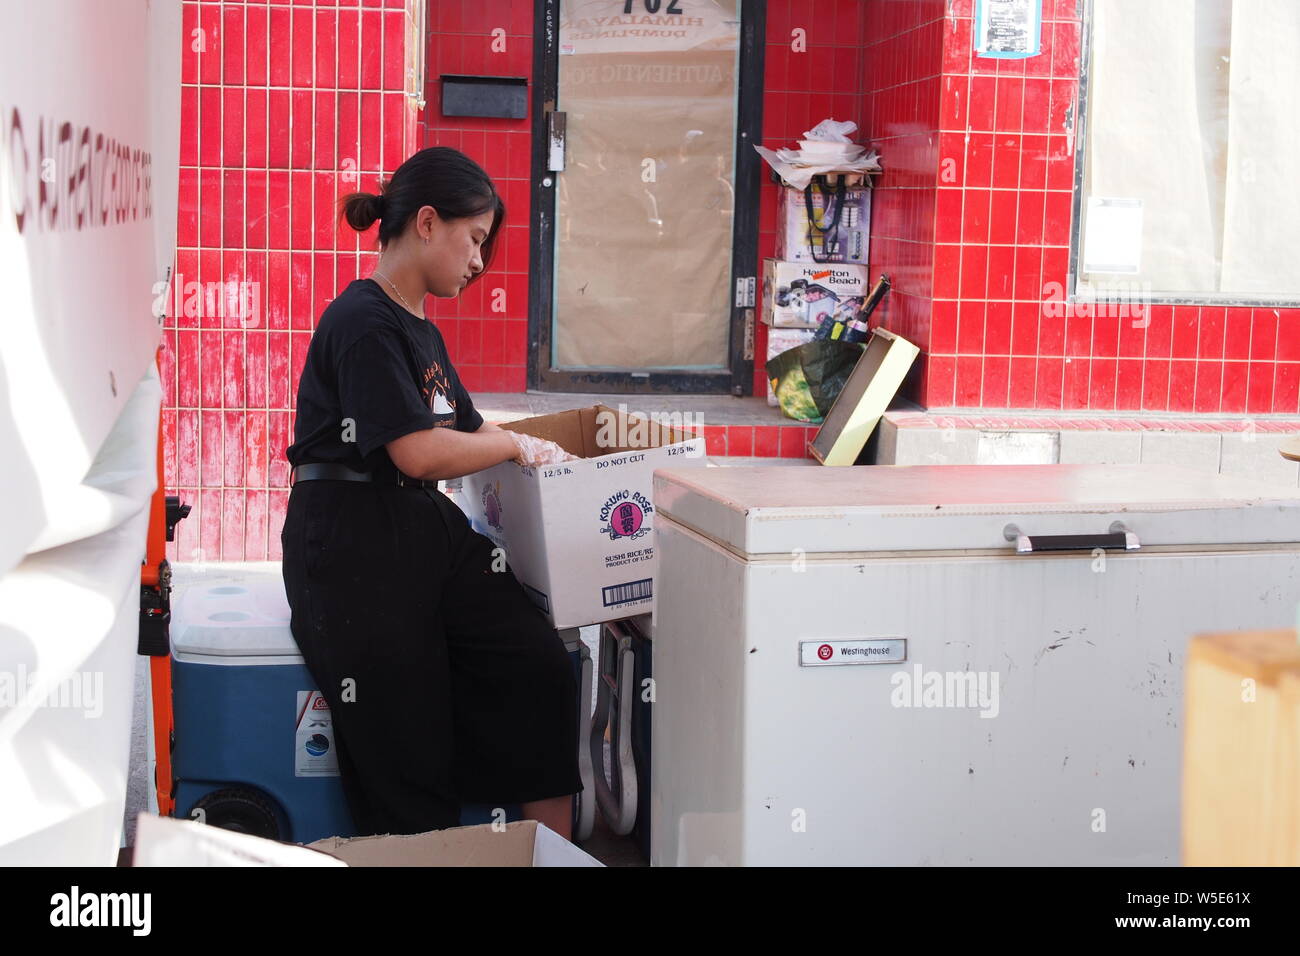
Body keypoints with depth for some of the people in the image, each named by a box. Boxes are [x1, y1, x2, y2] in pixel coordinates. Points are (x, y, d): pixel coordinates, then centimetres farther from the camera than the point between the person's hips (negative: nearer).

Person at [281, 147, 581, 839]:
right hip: (354, 545, -8)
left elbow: (464, 429, 25)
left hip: (428, 529, 9)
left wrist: (550, 453, 12)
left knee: (540, 666, -9)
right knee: (407, 753, -6)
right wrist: (519, 446, -6)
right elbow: (418, 451, -19)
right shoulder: (363, 321, -13)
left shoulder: (422, 332, 18)